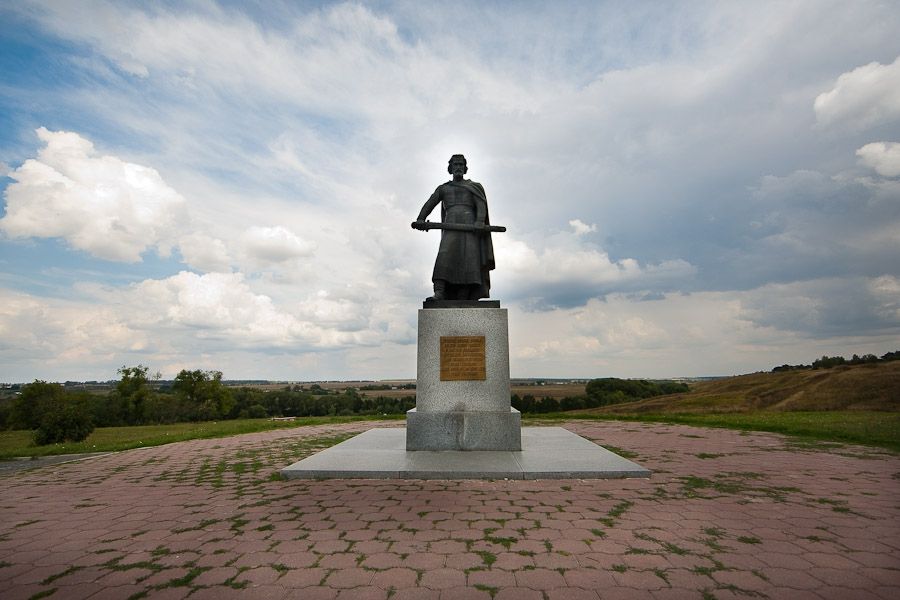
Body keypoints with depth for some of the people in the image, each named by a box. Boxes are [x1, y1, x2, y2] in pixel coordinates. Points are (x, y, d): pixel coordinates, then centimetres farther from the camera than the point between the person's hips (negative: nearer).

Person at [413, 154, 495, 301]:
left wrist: (480, 221, -19)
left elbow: (481, 205, 3)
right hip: (451, 228, 1)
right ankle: (439, 294, -34)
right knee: (445, 256, -22)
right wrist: (420, 219, -12)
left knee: (468, 259, -16)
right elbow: (429, 205, 9)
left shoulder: (473, 187, 20)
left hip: (470, 227, -1)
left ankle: (463, 300, -20)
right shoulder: (442, 188, 24)